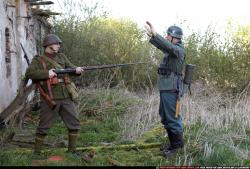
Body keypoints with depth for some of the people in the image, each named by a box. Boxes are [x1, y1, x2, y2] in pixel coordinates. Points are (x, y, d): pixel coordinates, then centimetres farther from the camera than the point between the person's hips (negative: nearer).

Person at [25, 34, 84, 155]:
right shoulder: (38, 60, -1)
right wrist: (47, 73, -21)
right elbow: (29, 73, -15)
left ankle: (72, 150, 22)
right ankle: (36, 152, 14)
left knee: (74, 124, 8)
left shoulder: (61, 57, 14)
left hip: (66, 98, 5)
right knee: (43, 127, 1)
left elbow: (71, 68, 10)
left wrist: (77, 70, -14)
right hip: (50, 100, -5)